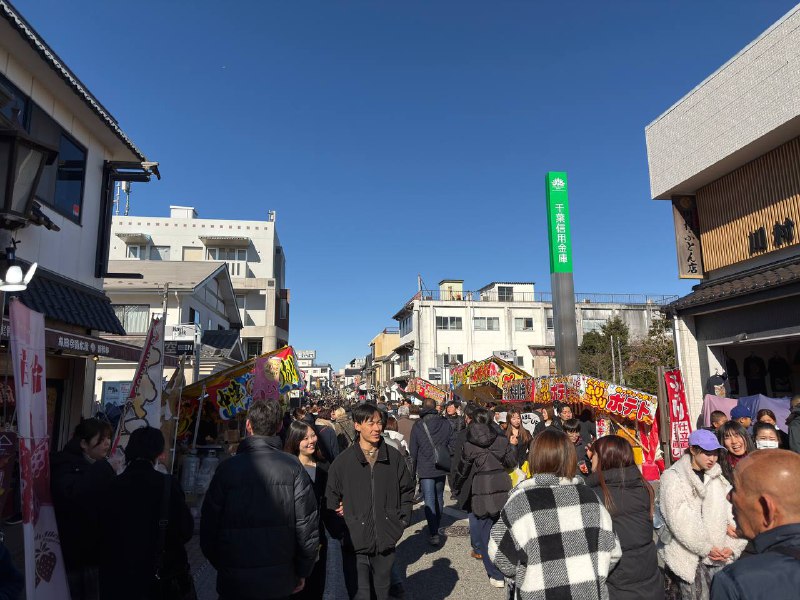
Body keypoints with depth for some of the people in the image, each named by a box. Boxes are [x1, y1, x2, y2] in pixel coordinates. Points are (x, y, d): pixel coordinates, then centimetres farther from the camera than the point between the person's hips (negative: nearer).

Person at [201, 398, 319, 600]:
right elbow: (308, 524, -10)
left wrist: (222, 566, 11)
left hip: (234, 583, -1)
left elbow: (208, 528, -6)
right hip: (281, 582, 1)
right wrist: (302, 572, 4)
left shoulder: (227, 468, -12)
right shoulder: (293, 467, -10)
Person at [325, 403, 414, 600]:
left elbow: (407, 490, 11)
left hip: (386, 541, 3)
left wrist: (402, 521, 3)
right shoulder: (343, 461, -7)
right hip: (355, 544, -2)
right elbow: (331, 500, -1)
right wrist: (340, 531, -6)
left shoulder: (394, 457, 0)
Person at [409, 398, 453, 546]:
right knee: (439, 497, 20)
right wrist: (450, 464, 11)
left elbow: (413, 450, -3)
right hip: (442, 468, 4)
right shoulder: (446, 423, 0)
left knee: (429, 501, -2)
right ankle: (436, 527, 36)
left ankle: (433, 533, -8)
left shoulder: (418, 425, -8)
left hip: (425, 469, -4)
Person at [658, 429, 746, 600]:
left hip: (718, 556, 4)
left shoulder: (718, 478, 11)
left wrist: (732, 546, -9)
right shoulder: (672, 477, -5)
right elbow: (678, 520, -11)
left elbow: (732, 514, 3)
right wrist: (705, 548, -10)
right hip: (687, 556, -4)